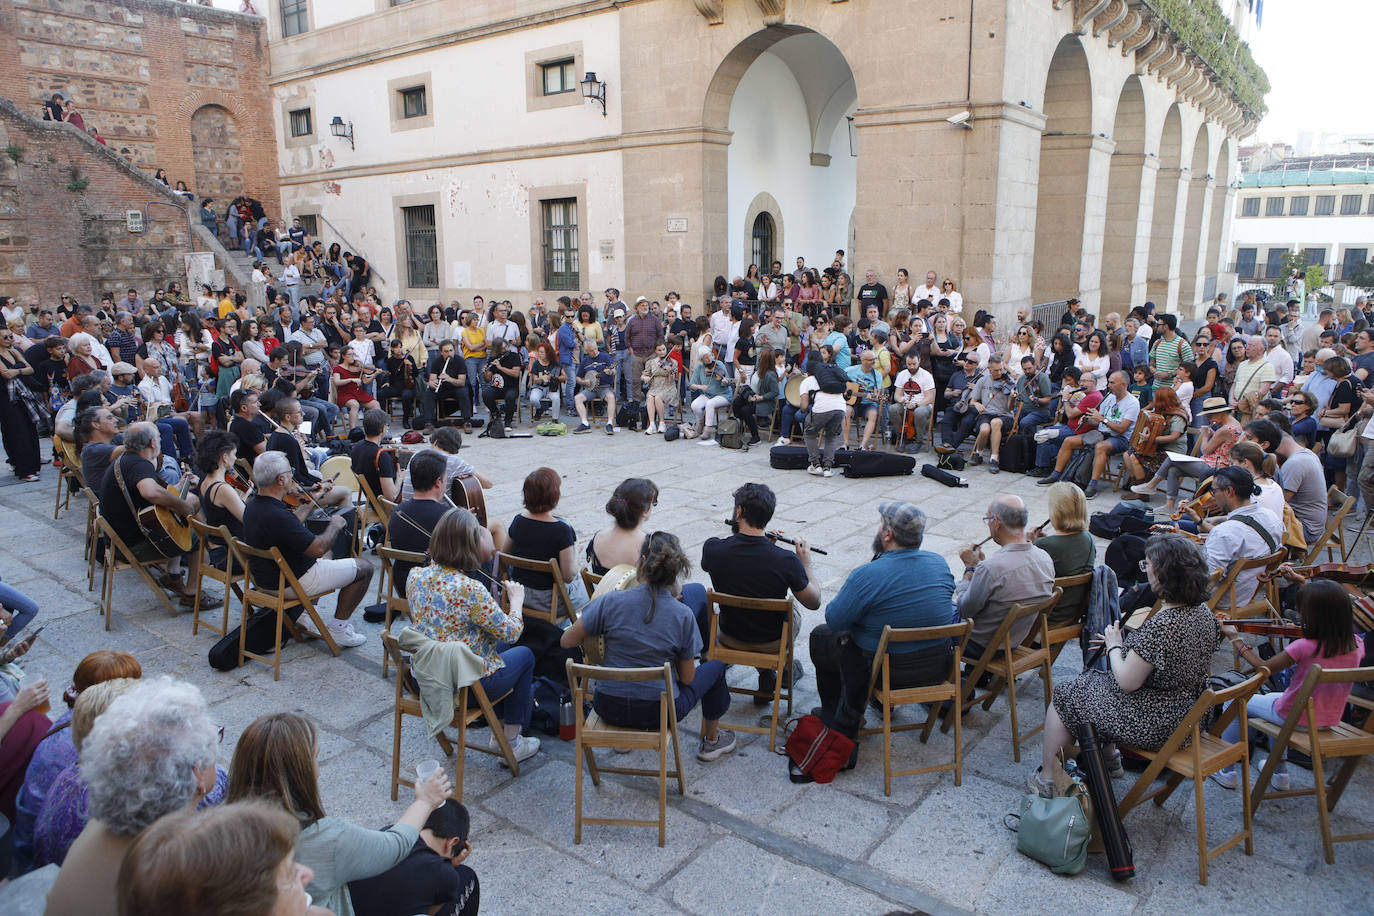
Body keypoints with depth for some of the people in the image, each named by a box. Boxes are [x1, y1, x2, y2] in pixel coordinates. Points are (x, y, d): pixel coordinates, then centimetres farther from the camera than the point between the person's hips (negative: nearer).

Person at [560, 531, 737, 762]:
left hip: (609, 708, 2)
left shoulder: (611, 602, -16)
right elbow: (687, 678, -7)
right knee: (716, 667, 25)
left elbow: (566, 641, -6)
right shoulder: (682, 615, -15)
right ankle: (711, 741, 42)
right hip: (659, 713, -2)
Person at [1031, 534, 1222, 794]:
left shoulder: (1160, 626, -33)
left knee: (1065, 694, 9)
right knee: (1094, 680, 28)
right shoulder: (1204, 614, -5)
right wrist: (1125, 644, 9)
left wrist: (1114, 645, -7)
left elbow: (1127, 682, -25)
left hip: (1153, 725, -9)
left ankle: (1046, 778, 20)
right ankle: (1110, 757, 37)